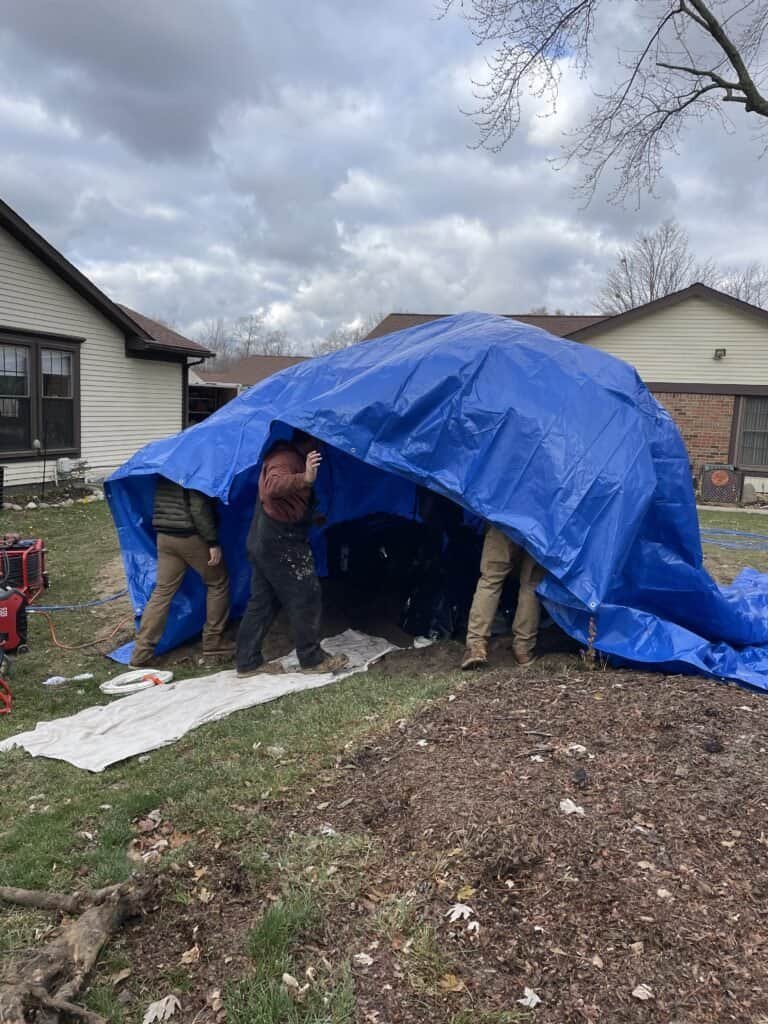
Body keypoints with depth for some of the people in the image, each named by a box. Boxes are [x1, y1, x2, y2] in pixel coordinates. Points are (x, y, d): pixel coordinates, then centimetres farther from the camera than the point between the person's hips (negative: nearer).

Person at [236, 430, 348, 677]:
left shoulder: (288, 456, 18)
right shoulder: (286, 457, -15)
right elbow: (273, 485, -37)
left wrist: (312, 517, 36)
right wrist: (304, 479, -51)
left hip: (266, 541, 10)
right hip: (281, 543, -10)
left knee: (262, 603, 12)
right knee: (306, 600, 0)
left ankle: (247, 662, 16)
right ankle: (312, 659, 10)